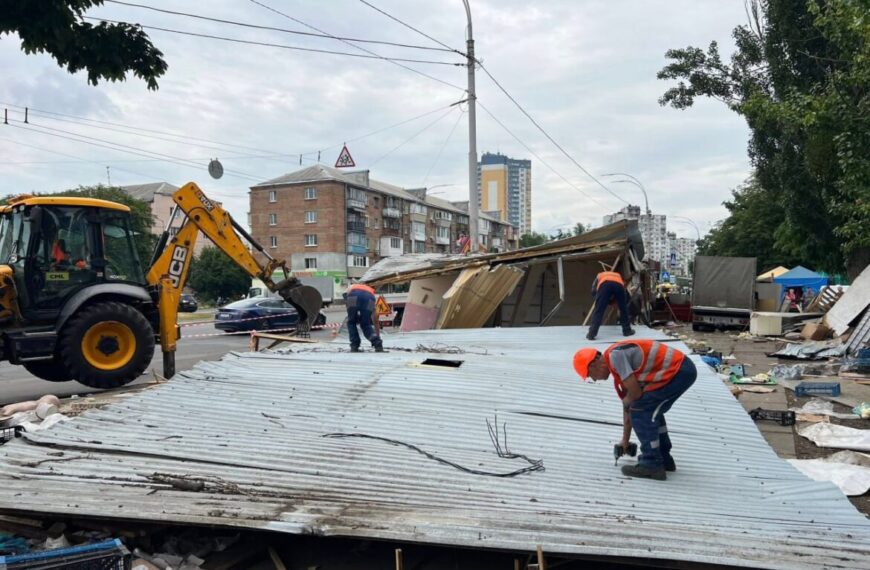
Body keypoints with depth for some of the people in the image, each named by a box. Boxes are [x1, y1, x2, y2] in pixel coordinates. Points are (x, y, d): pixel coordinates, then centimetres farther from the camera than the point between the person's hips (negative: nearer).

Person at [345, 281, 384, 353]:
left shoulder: (351, 287, 45)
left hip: (354, 298, -2)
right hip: (369, 298, 2)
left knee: (351, 323, 21)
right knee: (366, 325, 18)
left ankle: (354, 346, 13)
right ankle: (378, 344, -1)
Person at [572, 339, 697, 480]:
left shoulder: (615, 355, -12)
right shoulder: (617, 363, 18)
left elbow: (636, 393, -15)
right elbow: (628, 407, 26)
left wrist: (627, 401, 9)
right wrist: (625, 440, 33)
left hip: (677, 371, -10)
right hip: (684, 369, 10)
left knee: (640, 410, -4)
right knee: (651, 411, 22)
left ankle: (652, 465, -1)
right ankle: (663, 458, 30)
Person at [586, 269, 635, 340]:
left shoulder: (599, 276, 42)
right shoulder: (618, 276, 49)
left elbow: (594, 292, 25)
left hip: (605, 284, -2)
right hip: (618, 285, 2)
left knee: (598, 310, 0)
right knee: (624, 308, 24)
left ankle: (591, 334, -5)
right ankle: (627, 330, 34)